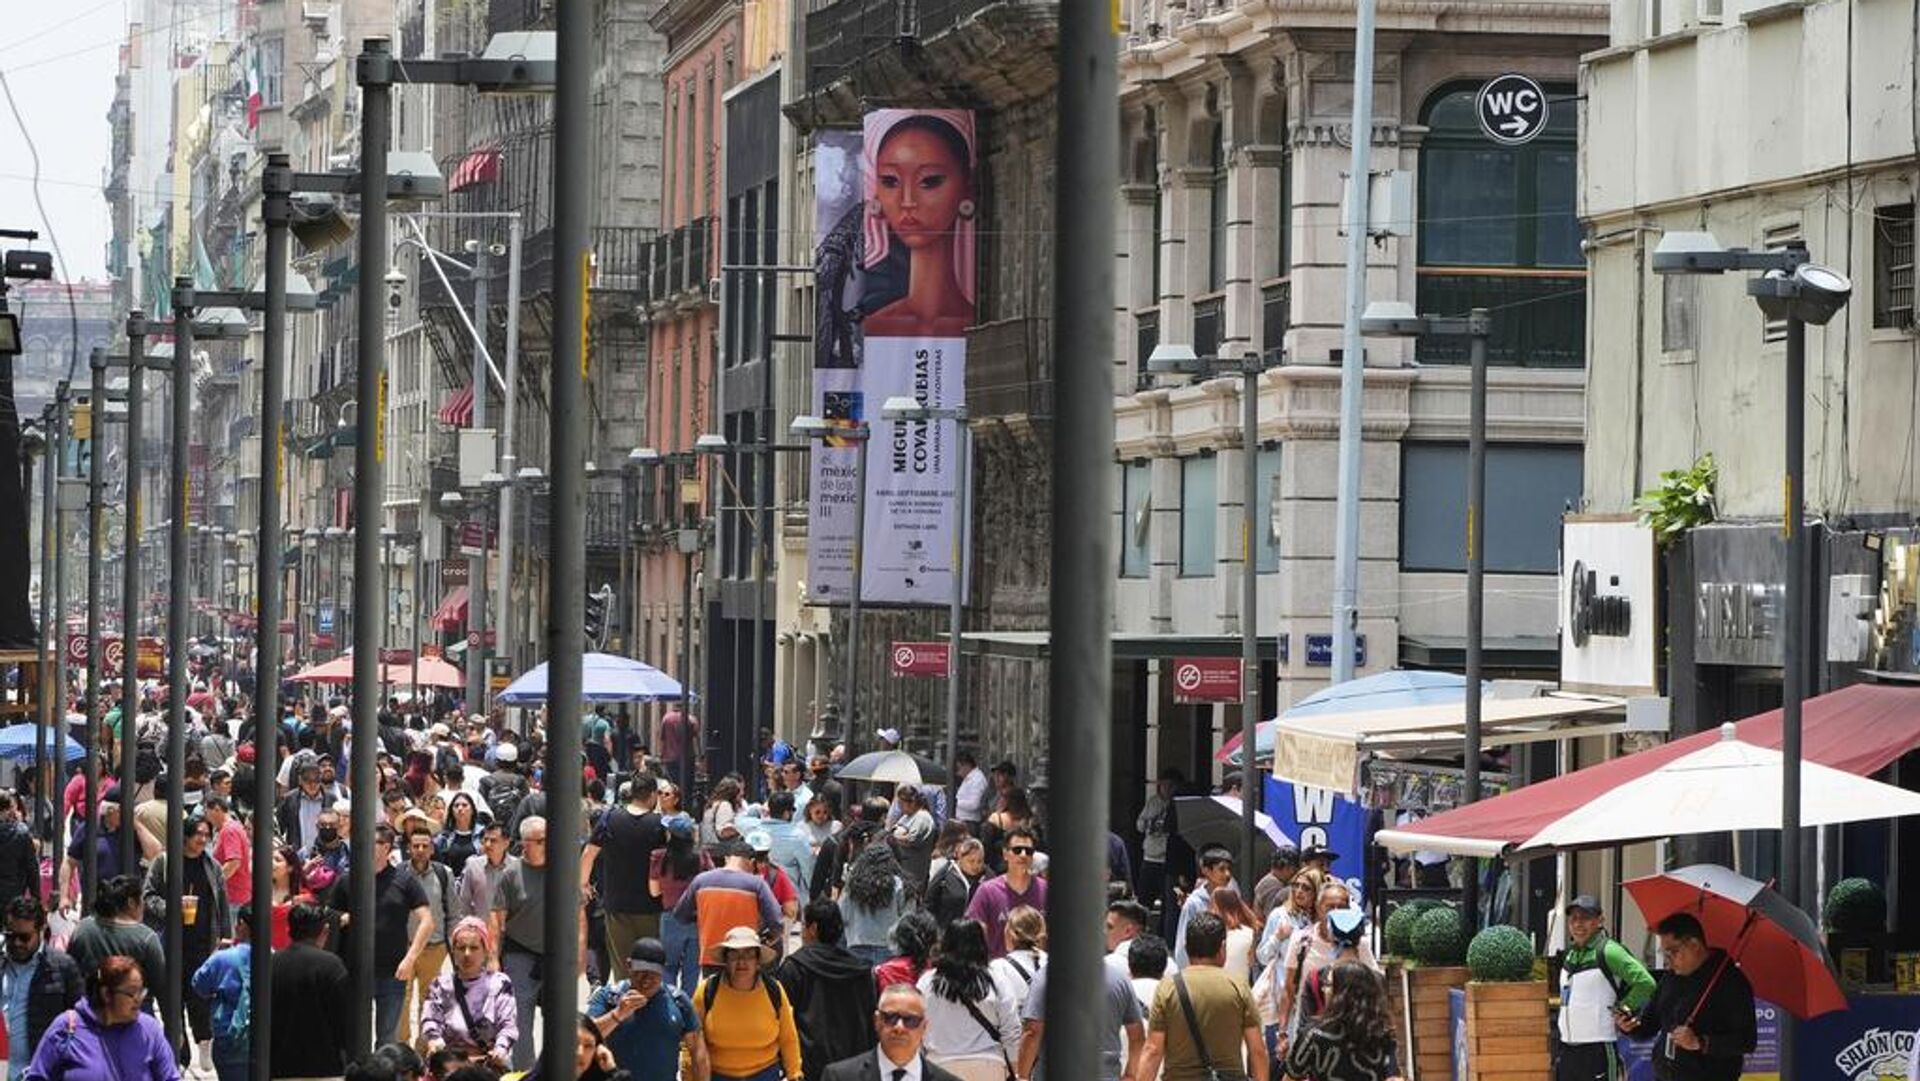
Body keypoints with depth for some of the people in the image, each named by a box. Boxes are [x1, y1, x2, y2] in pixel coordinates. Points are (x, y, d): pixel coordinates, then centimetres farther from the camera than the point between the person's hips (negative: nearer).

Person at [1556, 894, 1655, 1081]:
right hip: (1567, 1049, 9)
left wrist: (1623, 1009, -10)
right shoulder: (1571, 954, 13)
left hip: (1598, 1050, -9)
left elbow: (1646, 983, -20)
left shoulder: (1608, 952, -12)